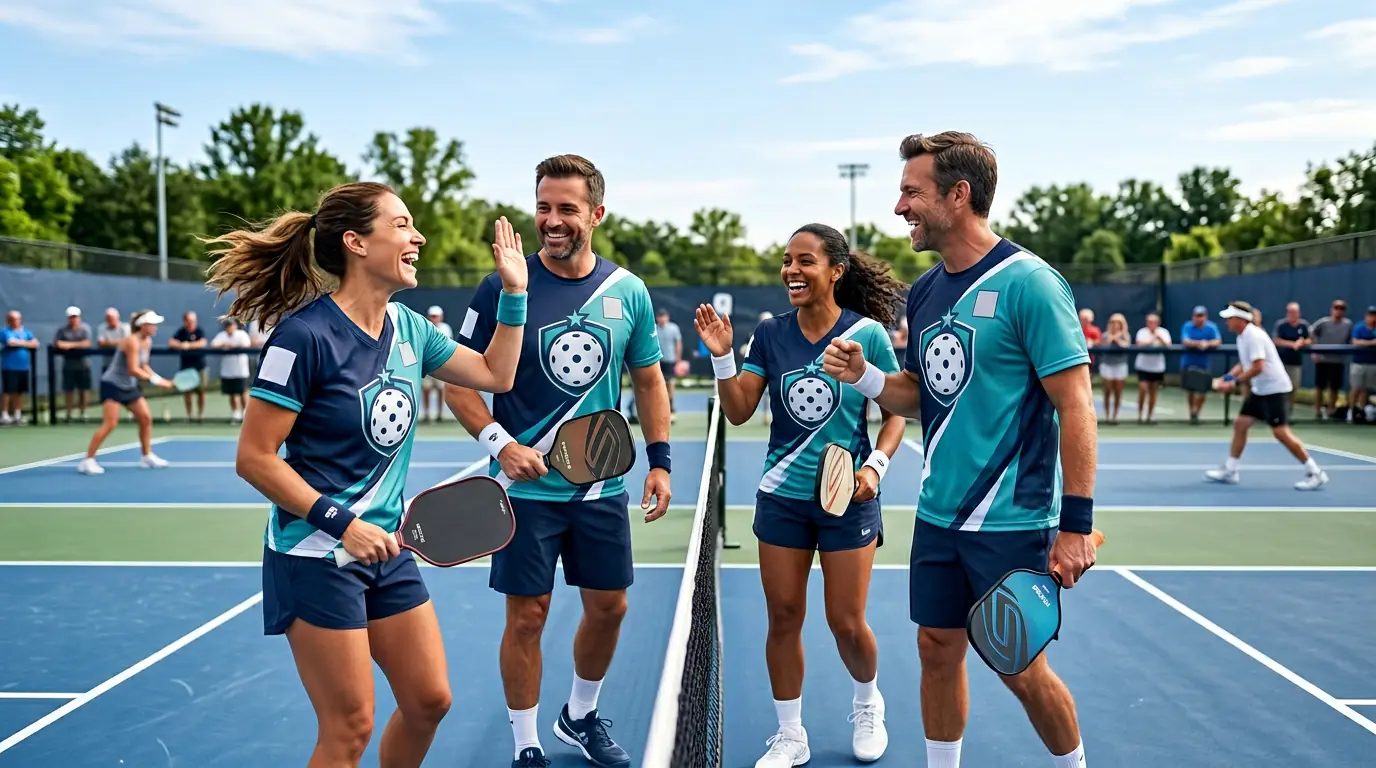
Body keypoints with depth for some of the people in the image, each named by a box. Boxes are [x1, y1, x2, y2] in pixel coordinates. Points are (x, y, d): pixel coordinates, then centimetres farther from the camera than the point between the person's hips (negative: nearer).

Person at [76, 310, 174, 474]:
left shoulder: (147, 342, 5)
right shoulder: (132, 341, -22)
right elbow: (133, 370, -26)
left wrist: (160, 379, -1)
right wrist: (155, 380, -24)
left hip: (129, 386, 9)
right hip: (112, 385, -9)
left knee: (146, 418, 6)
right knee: (110, 424, -15)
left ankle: (147, 457, 17)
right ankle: (87, 460, -9)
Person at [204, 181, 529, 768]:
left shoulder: (408, 327, 3)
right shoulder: (306, 335, -18)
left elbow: (496, 374, 13)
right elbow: (254, 458, -16)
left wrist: (514, 289, 7)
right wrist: (342, 523, -20)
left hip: (388, 548, 7)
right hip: (318, 556, -7)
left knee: (429, 701, 13)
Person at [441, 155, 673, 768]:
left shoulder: (628, 292, 0)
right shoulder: (505, 287, -9)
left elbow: (648, 379, 11)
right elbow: (458, 382, -6)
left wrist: (659, 460, 4)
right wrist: (501, 443, -19)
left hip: (603, 487, 4)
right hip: (526, 485, -3)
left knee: (608, 607, 14)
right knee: (527, 617, 4)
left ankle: (581, 717, 39)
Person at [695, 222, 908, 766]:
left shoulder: (868, 332, -9)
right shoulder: (771, 333, -2)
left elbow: (895, 412, -1)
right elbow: (739, 412, -2)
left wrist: (876, 464, -16)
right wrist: (721, 356, -15)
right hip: (781, 496, 3)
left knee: (846, 622, 4)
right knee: (783, 618, 7)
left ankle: (868, 705, 36)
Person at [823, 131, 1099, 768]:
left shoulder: (1029, 283, -14)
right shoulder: (924, 291, 7)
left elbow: (1075, 406, -15)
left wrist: (1076, 523, -18)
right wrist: (864, 376, -3)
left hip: (1012, 521, -6)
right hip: (937, 516, 6)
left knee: (1020, 668, 5)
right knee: (938, 650, 12)